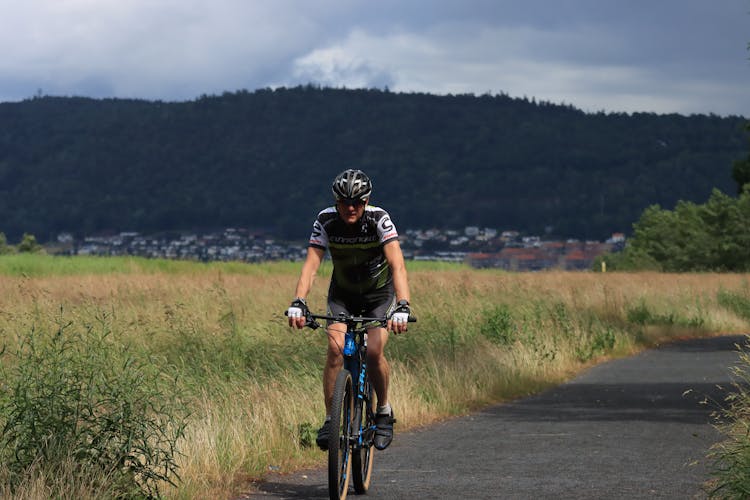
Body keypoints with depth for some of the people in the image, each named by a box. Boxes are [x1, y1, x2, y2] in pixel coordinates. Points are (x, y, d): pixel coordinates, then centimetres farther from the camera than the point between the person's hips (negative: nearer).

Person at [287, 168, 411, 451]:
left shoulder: (379, 220, -27)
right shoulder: (326, 222, -21)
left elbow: (398, 266, -37)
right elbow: (311, 265, -27)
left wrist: (402, 307, -52)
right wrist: (298, 303, -44)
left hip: (379, 294, -2)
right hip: (342, 295, 2)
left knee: (374, 352, -21)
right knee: (336, 347, -21)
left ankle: (384, 412, 5)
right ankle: (331, 419, -9)